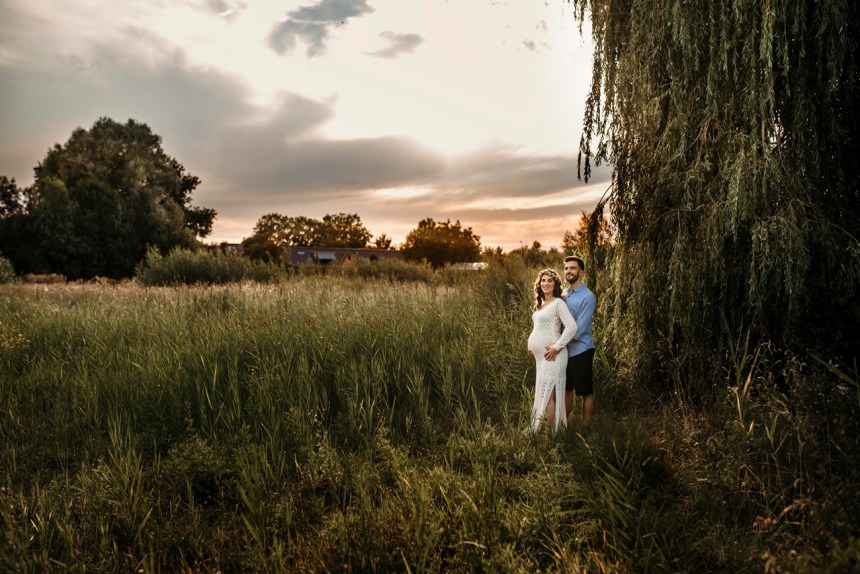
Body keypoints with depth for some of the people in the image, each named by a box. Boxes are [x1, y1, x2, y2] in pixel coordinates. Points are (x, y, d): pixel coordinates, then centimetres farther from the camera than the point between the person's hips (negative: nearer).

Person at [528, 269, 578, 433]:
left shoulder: (558, 303, -10)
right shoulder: (541, 304, 16)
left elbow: (572, 327, -20)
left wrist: (556, 347, -20)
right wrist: (531, 345, 15)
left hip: (551, 356, -9)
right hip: (540, 356, 9)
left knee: (547, 395, -8)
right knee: (543, 395, 13)